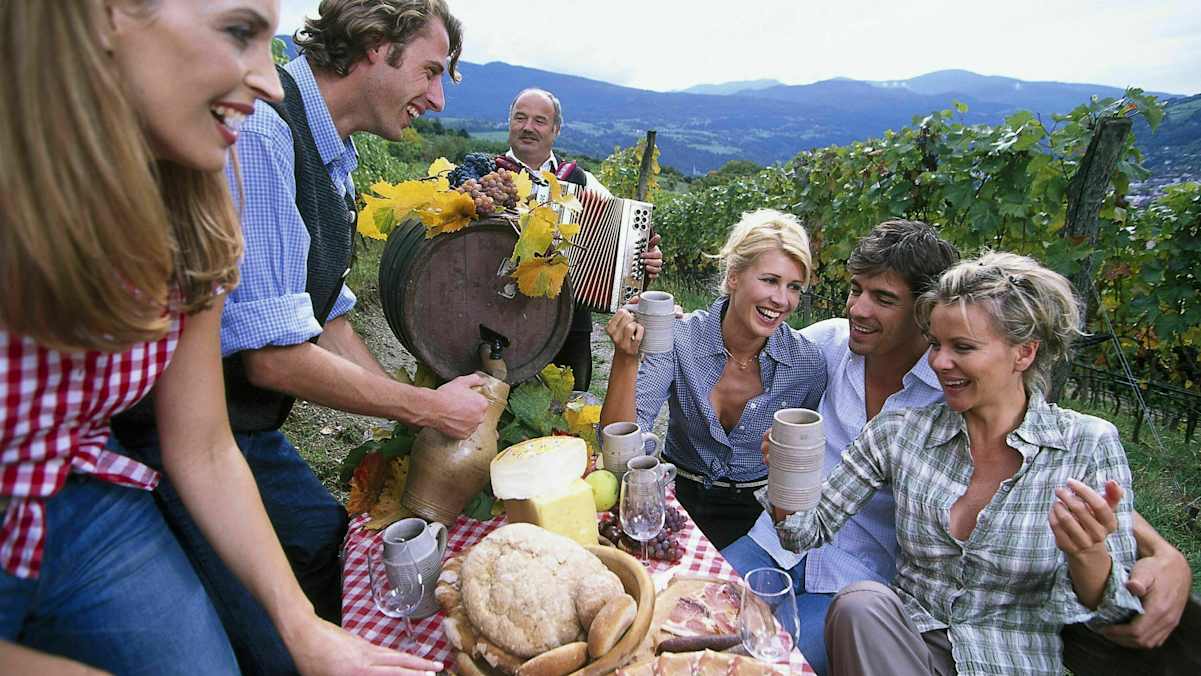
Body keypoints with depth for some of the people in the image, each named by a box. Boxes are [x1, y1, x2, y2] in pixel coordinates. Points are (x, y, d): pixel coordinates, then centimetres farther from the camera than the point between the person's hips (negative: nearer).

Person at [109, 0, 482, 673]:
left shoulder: (331, 160, 7)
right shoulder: (258, 128, -24)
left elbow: (326, 320, 10)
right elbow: (272, 357, -26)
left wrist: (423, 405, 4)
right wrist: (428, 408, -15)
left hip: (250, 430, 9)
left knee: (331, 540, 21)